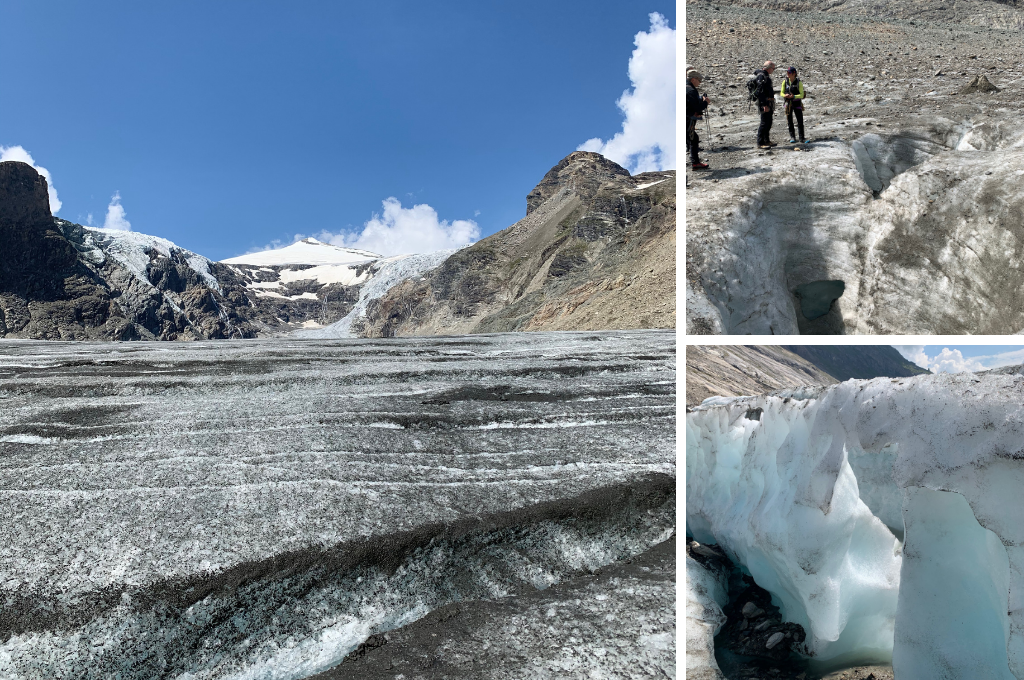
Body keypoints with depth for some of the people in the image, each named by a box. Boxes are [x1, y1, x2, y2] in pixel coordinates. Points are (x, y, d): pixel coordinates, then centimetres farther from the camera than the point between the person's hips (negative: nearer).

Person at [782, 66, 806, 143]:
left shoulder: (799, 83, -11)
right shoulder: (785, 82, -1)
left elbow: (801, 95, -12)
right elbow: (782, 93, 4)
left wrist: (793, 96, -30)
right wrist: (785, 95, -19)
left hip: (797, 103, -3)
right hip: (788, 103, 3)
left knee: (800, 122, -3)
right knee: (790, 122, 7)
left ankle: (802, 138, 4)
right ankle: (792, 137, 18)